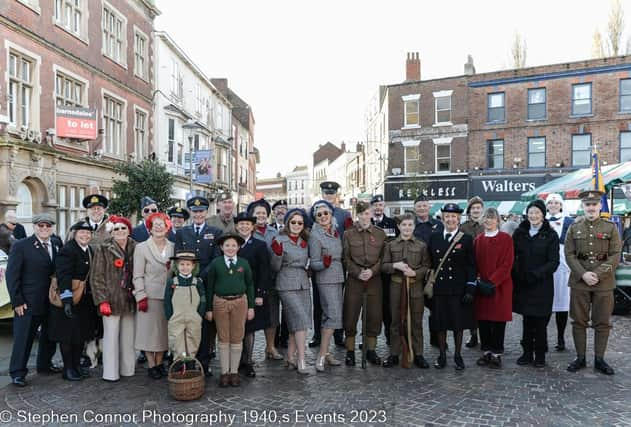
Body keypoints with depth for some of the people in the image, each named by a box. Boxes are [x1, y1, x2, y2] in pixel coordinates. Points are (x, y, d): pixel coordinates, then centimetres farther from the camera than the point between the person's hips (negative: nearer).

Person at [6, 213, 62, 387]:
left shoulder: (57, 244, 4)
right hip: (29, 303, -5)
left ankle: (45, 364, 34)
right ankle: (17, 372, 17)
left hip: (53, 301, 5)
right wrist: (17, 301, -12)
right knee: (23, 338, 4)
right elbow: (11, 275, -8)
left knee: (50, 335, 17)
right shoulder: (21, 246, -7)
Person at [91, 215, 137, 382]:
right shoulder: (103, 250, -2)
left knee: (128, 336, 9)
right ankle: (110, 373, 11)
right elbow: (97, 278, -4)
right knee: (111, 336, 1)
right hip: (111, 300, -3)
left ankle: (127, 369, 21)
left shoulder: (134, 249, 7)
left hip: (129, 300, 3)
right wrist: (102, 301, -11)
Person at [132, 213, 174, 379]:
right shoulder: (142, 247, -2)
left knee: (164, 329, 9)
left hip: (168, 295, 4)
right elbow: (138, 275, -6)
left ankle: (159, 362, 22)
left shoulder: (173, 247, 7)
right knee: (149, 329, 2)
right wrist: (141, 297, -11)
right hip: (149, 296, -3)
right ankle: (151, 365, 14)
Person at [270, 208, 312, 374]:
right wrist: (277, 254, -20)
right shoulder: (280, 241, -4)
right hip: (287, 286, -6)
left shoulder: (305, 242, 12)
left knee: (295, 324, 8)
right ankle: (301, 361, -8)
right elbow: (275, 268, -4)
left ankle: (290, 358, 19)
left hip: (304, 285, 6)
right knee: (301, 320, -14)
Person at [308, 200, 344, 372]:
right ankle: (322, 356, -10)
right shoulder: (315, 236, -10)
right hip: (325, 280, -7)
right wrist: (324, 264, -32)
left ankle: (325, 353, 16)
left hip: (338, 278, 7)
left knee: (329, 316, 9)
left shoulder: (335, 231, 10)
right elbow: (314, 263, -9)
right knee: (333, 315, -13)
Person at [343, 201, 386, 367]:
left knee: (374, 315, 3)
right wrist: (358, 272, -11)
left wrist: (372, 271, -11)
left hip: (374, 278, 1)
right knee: (350, 315, 0)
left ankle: (371, 351, 18)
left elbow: (383, 257, 4)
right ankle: (350, 351, 13)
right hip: (354, 279, -1)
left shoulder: (380, 233, 5)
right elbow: (346, 258, 2)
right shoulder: (349, 234, 3)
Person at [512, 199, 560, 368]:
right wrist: (514, 274, -8)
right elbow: (512, 256, 6)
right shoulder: (519, 232, 5)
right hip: (522, 284, 2)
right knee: (527, 320, 9)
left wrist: (536, 274, -18)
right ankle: (527, 353, 20)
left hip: (542, 285, -2)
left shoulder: (551, 235, -3)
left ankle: (540, 356, 17)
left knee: (540, 321, 3)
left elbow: (553, 262, -7)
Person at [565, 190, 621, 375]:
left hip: (604, 282, -1)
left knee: (603, 322, 6)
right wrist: (583, 274, -14)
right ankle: (580, 358, 17)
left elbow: (615, 256, -3)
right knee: (579, 321, 6)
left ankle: (599, 359, 18)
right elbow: (569, 254, 0)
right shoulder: (574, 228, 5)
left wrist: (598, 274, -15)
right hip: (579, 281, 1)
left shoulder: (611, 228, 2)